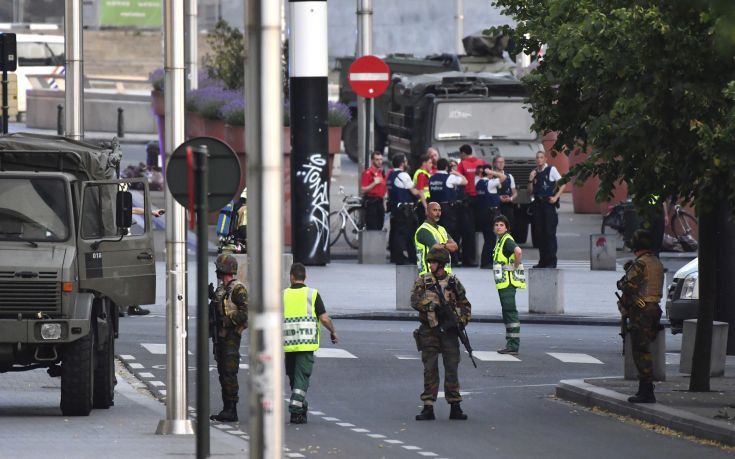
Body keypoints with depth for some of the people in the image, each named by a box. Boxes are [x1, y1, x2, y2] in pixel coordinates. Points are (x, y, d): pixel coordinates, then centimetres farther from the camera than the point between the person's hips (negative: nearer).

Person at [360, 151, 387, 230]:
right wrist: (374, 183, -22)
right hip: (371, 203, -8)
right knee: (371, 229, -10)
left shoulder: (381, 172, 15)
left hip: (379, 202, 8)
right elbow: (363, 190, -14)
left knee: (379, 228, 9)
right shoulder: (368, 173, -9)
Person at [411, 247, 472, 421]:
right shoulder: (422, 281, 4)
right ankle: (428, 408, 2)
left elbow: (465, 305, 11)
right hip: (429, 331, -1)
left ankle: (455, 407, 7)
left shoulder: (453, 282, 6)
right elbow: (415, 301, -11)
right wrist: (432, 304, -25)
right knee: (430, 369, 0)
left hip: (449, 330, 1)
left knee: (452, 369, 1)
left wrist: (462, 320, -6)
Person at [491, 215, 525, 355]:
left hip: (508, 283, -11)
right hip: (503, 283, 11)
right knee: (507, 313, 13)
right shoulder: (500, 240, 17)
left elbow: (518, 251, -32)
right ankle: (511, 345, 17)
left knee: (510, 312, -12)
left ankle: (513, 345, -14)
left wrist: (515, 267, -20)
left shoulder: (507, 240, -13)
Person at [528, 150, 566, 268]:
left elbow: (563, 184, -2)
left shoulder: (551, 170, 0)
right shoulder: (534, 173, 13)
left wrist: (556, 197, -10)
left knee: (550, 233, -7)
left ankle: (551, 261, -5)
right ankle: (542, 261, 12)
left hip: (549, 203, -5)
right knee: (540, 233, 6)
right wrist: (530, 180, 0)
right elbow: (530, 192, 15)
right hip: (538, 204, 5)